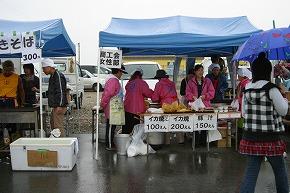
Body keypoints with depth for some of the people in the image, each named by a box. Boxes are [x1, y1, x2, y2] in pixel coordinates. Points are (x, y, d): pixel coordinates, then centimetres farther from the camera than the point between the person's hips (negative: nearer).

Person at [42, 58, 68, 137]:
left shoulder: (58, 76, -15)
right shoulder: (52, 76, 17)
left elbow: (61, 91, -22)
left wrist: (60, 106, -26)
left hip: (59, 107, -11)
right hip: (55, 106, 11)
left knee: (58, 126, -9)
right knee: (53, 125, 18)